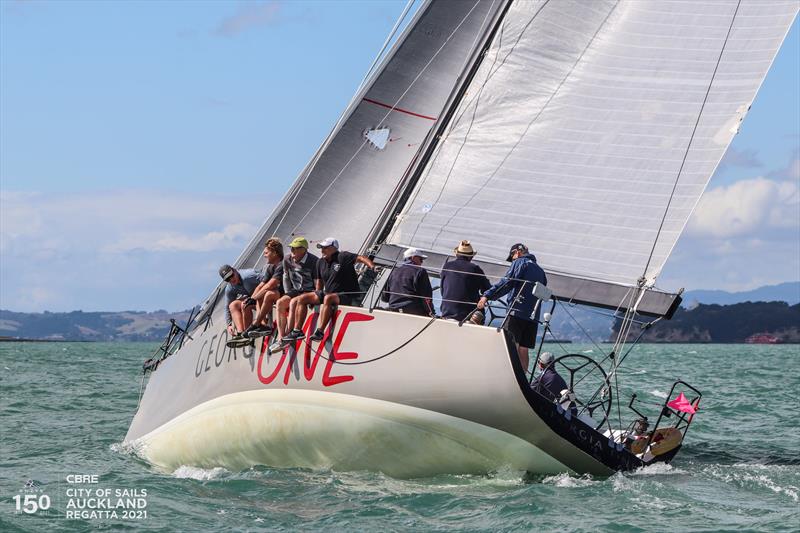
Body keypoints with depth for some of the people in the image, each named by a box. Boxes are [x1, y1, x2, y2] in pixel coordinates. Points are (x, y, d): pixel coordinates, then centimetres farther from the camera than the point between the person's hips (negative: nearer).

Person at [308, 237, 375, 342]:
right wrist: (316, 299, 16)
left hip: (348, 297, -8)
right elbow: (320, 281, 23)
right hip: (328, 293, 8)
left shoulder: (342, 257, -9)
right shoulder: (320, 262, 12)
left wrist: (372, 266, -37)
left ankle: (320, 332, -42)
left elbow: (361, 258, -19)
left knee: (328, 298, -38)